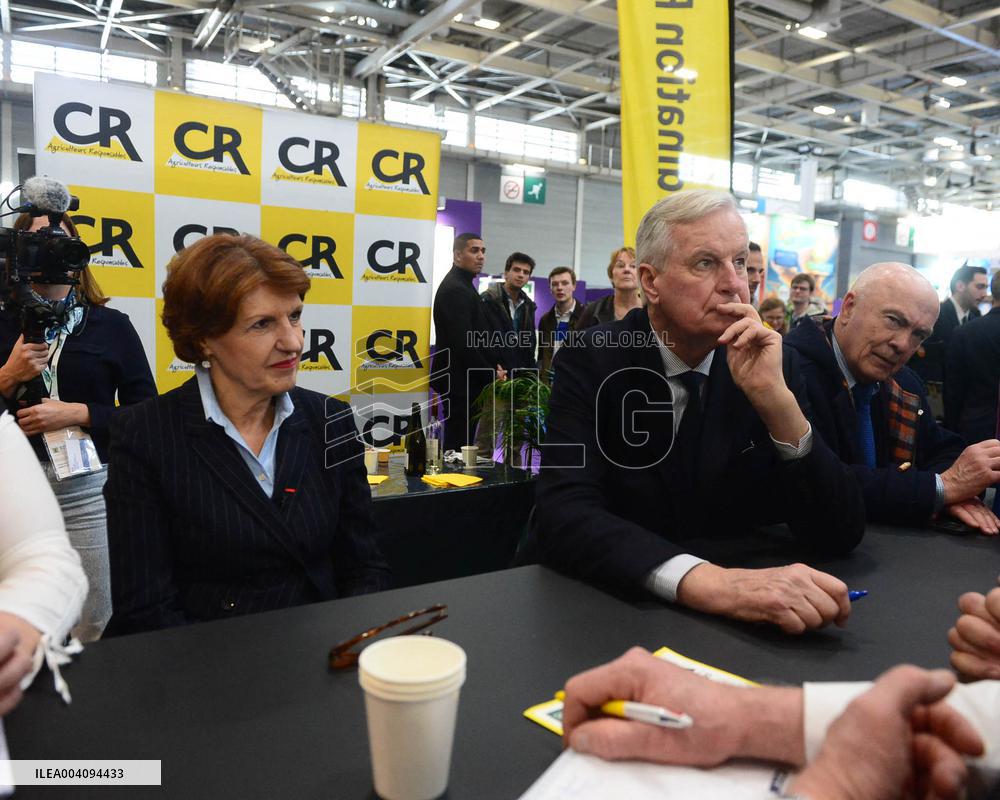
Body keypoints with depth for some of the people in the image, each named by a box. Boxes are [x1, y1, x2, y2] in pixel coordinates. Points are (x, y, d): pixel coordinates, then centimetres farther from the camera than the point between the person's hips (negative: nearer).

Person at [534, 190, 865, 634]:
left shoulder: (769, 365, -3)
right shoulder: (590, 361, -10)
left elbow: (842, 532, -8)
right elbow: (564, 515, -23)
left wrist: (776, 398, -21)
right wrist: (708, 581, -37)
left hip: (730, 621, 2)